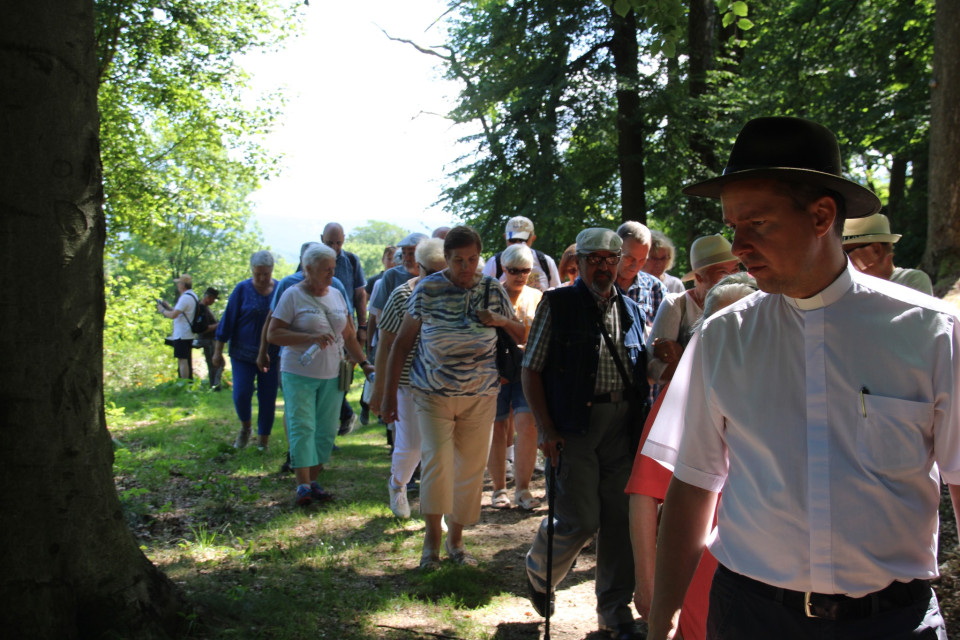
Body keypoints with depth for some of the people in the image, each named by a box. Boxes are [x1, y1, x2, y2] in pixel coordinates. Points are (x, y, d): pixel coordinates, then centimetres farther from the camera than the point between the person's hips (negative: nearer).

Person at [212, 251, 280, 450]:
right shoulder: (242, 290, -5)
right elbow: (228, 320, -2)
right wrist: (218, 351, -2)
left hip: (271, 355, 1)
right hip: (243, 353, -1)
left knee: (268, 399, 2)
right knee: (241, 394, -10)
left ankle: (263, 441, 16)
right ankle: (245, 426, 19)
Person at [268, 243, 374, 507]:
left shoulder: (336, 295, 12)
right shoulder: (293, 295, -4)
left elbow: (348, 336, 19)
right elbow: (273, 334, -11)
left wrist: (364, 363, 10)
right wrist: (311, 338, -20)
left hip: (332, 376, 5)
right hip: (299, 374, -5)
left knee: (327, 430, 4)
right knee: (302, 428, -9)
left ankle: (313, 480, 13)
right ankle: (303, 485, -6)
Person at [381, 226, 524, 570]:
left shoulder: (493, 290, 3)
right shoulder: (427, 289, -4)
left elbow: (521, 335, 13)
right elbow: (402, 342, 2)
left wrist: (501, 320, -9)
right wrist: (388, 395, 0)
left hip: (480, 396, 2)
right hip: (433, 395, -2)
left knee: (470, 469, 7)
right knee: (437, 461, -16)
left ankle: (455, 539, 24)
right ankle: (432, 535, 3)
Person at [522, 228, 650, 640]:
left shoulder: (631, 310, 14)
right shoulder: (557, 304, 1)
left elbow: (642, 372, 17)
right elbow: (531, 369, -2)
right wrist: (545, 428, -9)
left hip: (621, 426, 4)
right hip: (574, 427, -4)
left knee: (620, 522, 6)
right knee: (580, 521, -6)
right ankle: (538, 572, 25)